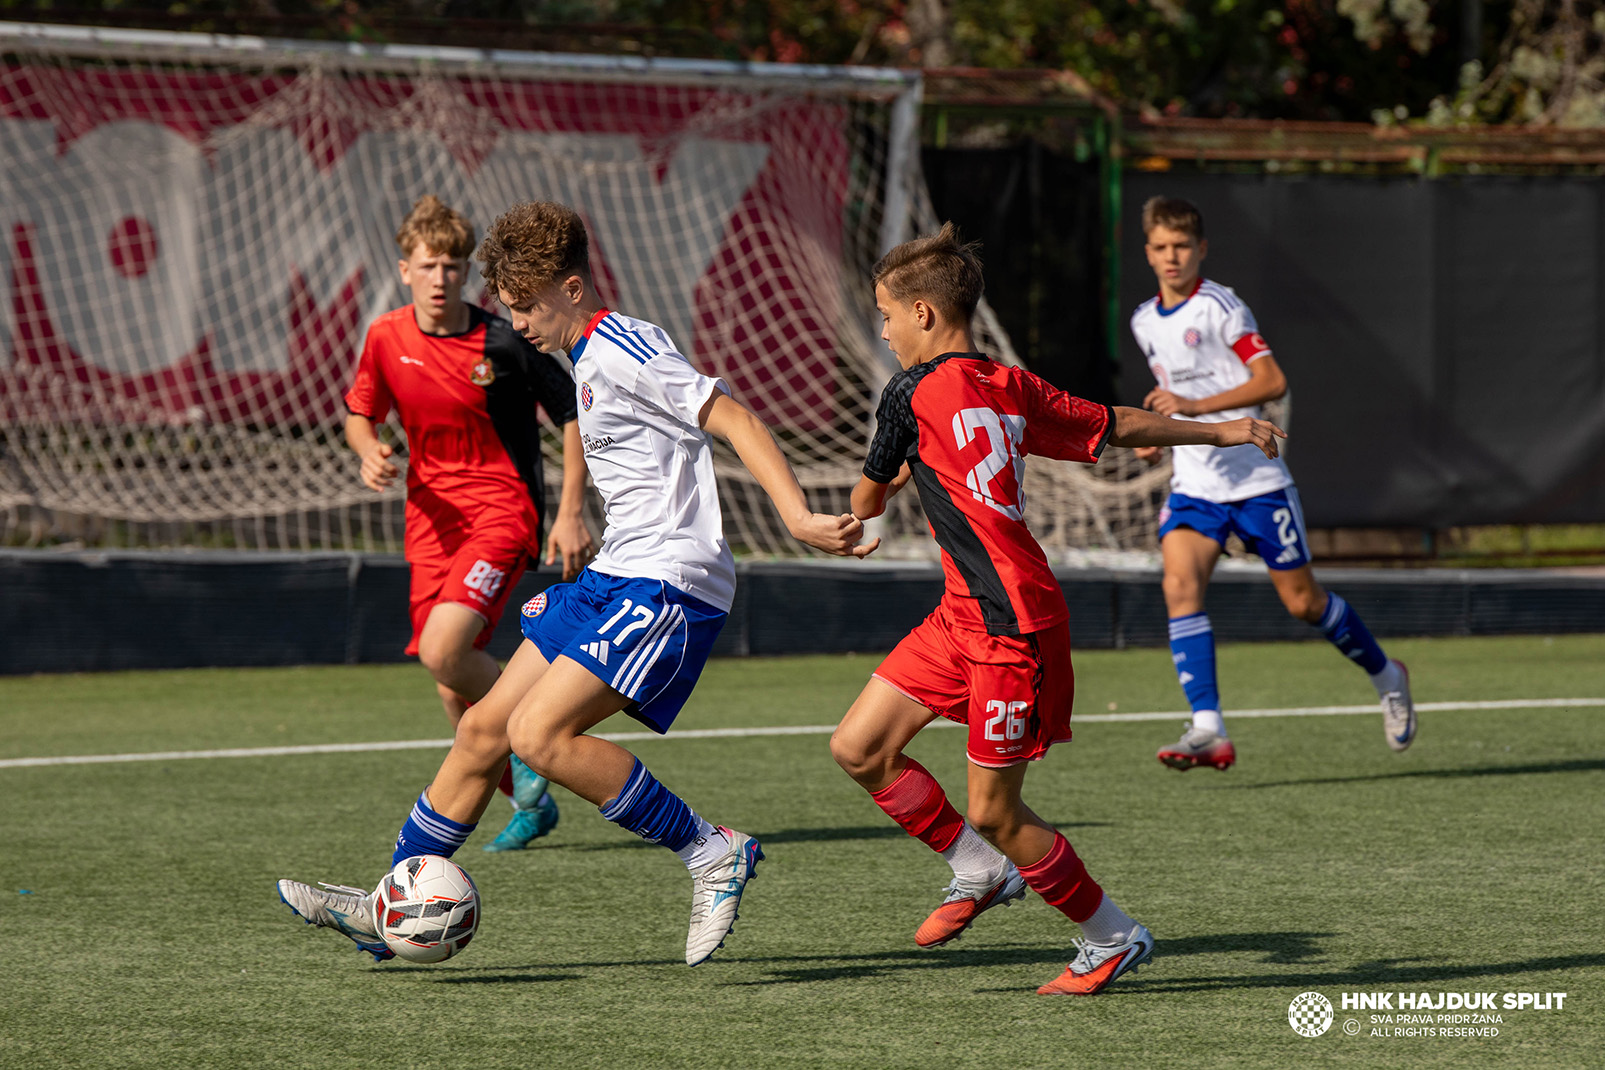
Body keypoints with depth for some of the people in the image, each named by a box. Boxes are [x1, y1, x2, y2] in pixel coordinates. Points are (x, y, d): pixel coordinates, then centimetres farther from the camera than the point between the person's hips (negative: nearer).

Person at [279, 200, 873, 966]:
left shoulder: (623, 351, -14)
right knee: (484, 727, 10)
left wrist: (800, 520, -28)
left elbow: (736, 421, -19)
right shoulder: (589, 360, 16)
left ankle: (711, 852, -12)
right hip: (614, 579, 10)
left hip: (668, 585, -10)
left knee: (538, 735, -21)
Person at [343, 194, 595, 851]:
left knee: (443, 650, -26)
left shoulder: (503, 343, -11)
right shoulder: (386, 338, 1)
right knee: (455, 695, 6)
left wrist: (571, 514, -9)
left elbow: (572, 415, -3)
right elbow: (360, 414, 16)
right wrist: (369, 451, -7)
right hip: (431, 521, 5)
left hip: (502, 512, -5)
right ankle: (529, 802, 26)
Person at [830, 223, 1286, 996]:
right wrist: (1220, 431, 31)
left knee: (994, 811, 0)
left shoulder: (914, 394, -12)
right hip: (965, 614, 9)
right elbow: (1117, 427, 17)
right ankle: (982, 872, 21)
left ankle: (1113, 938, 14)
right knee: (858, 749, 8)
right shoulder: (1011, 388, 9)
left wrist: (891, 482, 27)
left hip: (1013, 626, -9)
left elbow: (866, 503, 1)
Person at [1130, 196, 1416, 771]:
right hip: (1194, 482, 5)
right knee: (1180, 584, -19)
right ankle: (1207, 729, -24)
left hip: (1255, 476, -5)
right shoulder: (1145, 322, 10)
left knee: (1303, 600, 4)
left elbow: (1272, 380, -19)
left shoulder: (1219, 306, -11)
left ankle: (1385, 675, 32)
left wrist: (1197, 407, -27)